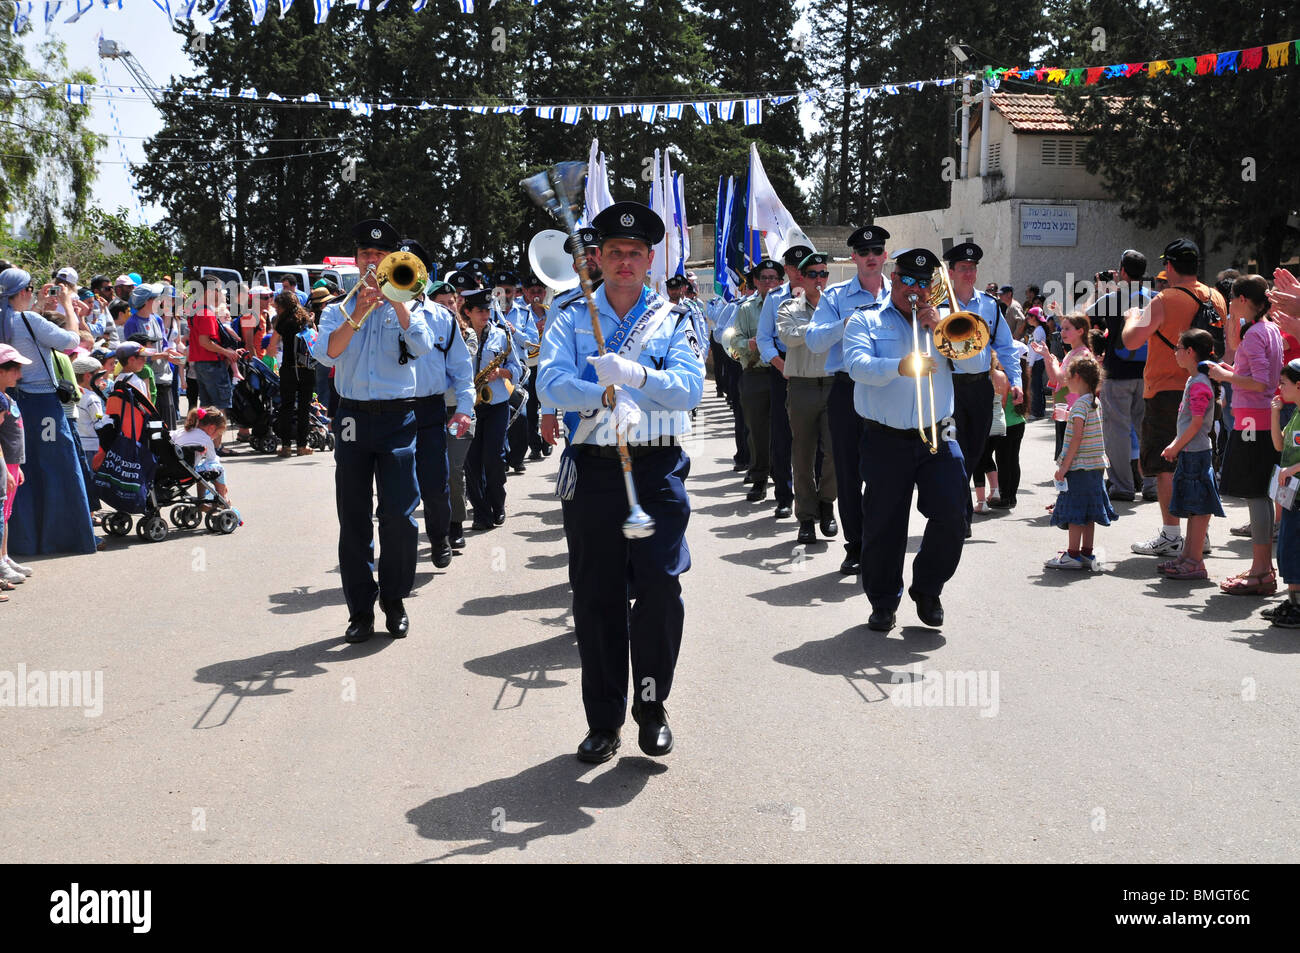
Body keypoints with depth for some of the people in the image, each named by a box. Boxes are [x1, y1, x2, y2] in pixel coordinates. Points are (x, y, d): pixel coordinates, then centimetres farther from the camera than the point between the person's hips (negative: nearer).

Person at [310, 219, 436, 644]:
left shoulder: (404, 307, 12)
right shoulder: (338, 311, 13)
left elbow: (423, 346, -9)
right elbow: (327, 354, -6)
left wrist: (395, 300, -12)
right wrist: (358, 313, -14)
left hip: (397, 417, -1)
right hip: (354, 419, 1)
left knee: (400, 515, -7)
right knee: (353, 519, 1)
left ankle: (394, 602, 9)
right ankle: (360, 610, 8)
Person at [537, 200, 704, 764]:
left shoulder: (675, 320, 9)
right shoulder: (571, 320, 10)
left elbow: (690, 386, -7)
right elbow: (551, 384, -7)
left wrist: (632, 373, -24)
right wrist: (605, 394, -25)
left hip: (658, 469, -1)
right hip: (592, 470, 1)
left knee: (661, 586, -10)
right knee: (596, 598, 4)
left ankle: (651, 706, 11)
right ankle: (603, 721, 17)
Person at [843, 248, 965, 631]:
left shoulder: (942, 320, 15)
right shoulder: (866, 320, 6)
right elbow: (858, 365, -13)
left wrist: (938, 327, -9)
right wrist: (900, 366, -30)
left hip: (937, 438, 2)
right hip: (885, 440, -2)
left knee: (951, 517, -6)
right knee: (883, 525, 3)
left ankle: (927, 589, 17)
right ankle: (883, 602, 20)